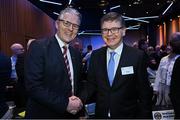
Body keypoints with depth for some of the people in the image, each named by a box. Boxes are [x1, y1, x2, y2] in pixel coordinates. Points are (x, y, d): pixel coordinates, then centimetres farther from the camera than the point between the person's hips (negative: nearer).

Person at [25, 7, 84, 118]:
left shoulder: (76, 54, 6)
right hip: (44, 114, -6)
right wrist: (65, 104, -20)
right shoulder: (38, 47, -14)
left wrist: (78, 103, -6)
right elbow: (33, 86, -20)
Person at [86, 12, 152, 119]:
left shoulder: (138, 56, -13)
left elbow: (145, 94, -9)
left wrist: (144, 116, -10)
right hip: (100, 114, 3)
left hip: (128, 115, -3)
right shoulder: (96, 55, -2)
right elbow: (91, 85, 1)